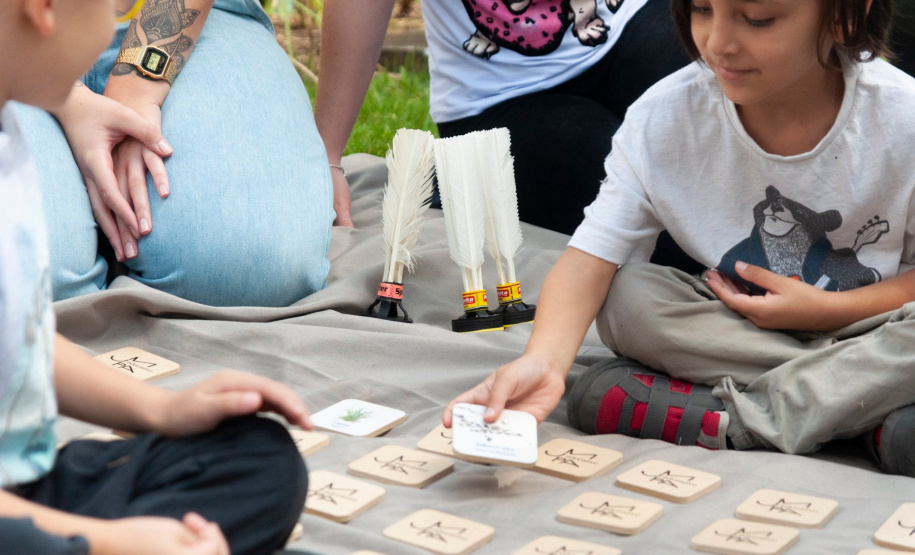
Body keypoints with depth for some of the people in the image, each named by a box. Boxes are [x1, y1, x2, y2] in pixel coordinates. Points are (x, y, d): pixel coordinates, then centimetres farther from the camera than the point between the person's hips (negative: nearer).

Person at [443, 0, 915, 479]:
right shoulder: (664, 117, -16)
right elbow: (590, 258, -22)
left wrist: (831, 309, -21)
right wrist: (542, 361, -40)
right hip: (735, 327, 3)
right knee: (627, 297, -24)